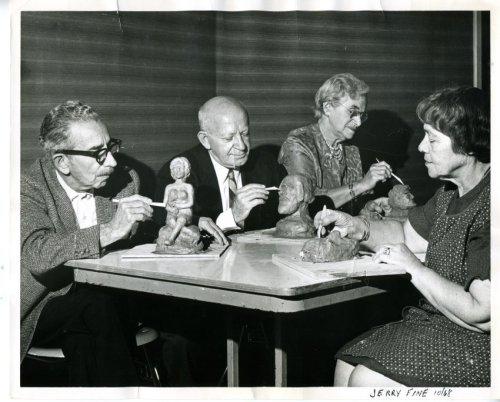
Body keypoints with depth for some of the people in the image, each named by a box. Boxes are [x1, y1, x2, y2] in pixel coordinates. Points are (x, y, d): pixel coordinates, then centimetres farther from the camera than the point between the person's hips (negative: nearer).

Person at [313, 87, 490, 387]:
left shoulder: (489, 208, -25)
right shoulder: (451, 193, 9)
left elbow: (480, 314, -28)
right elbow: (408, 235, 21)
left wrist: (414, 267, -16)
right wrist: (358, 227, 1)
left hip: (476, 343, -9)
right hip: (435, 323, 9)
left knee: (366, 379, -15)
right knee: (346, 366, 0)